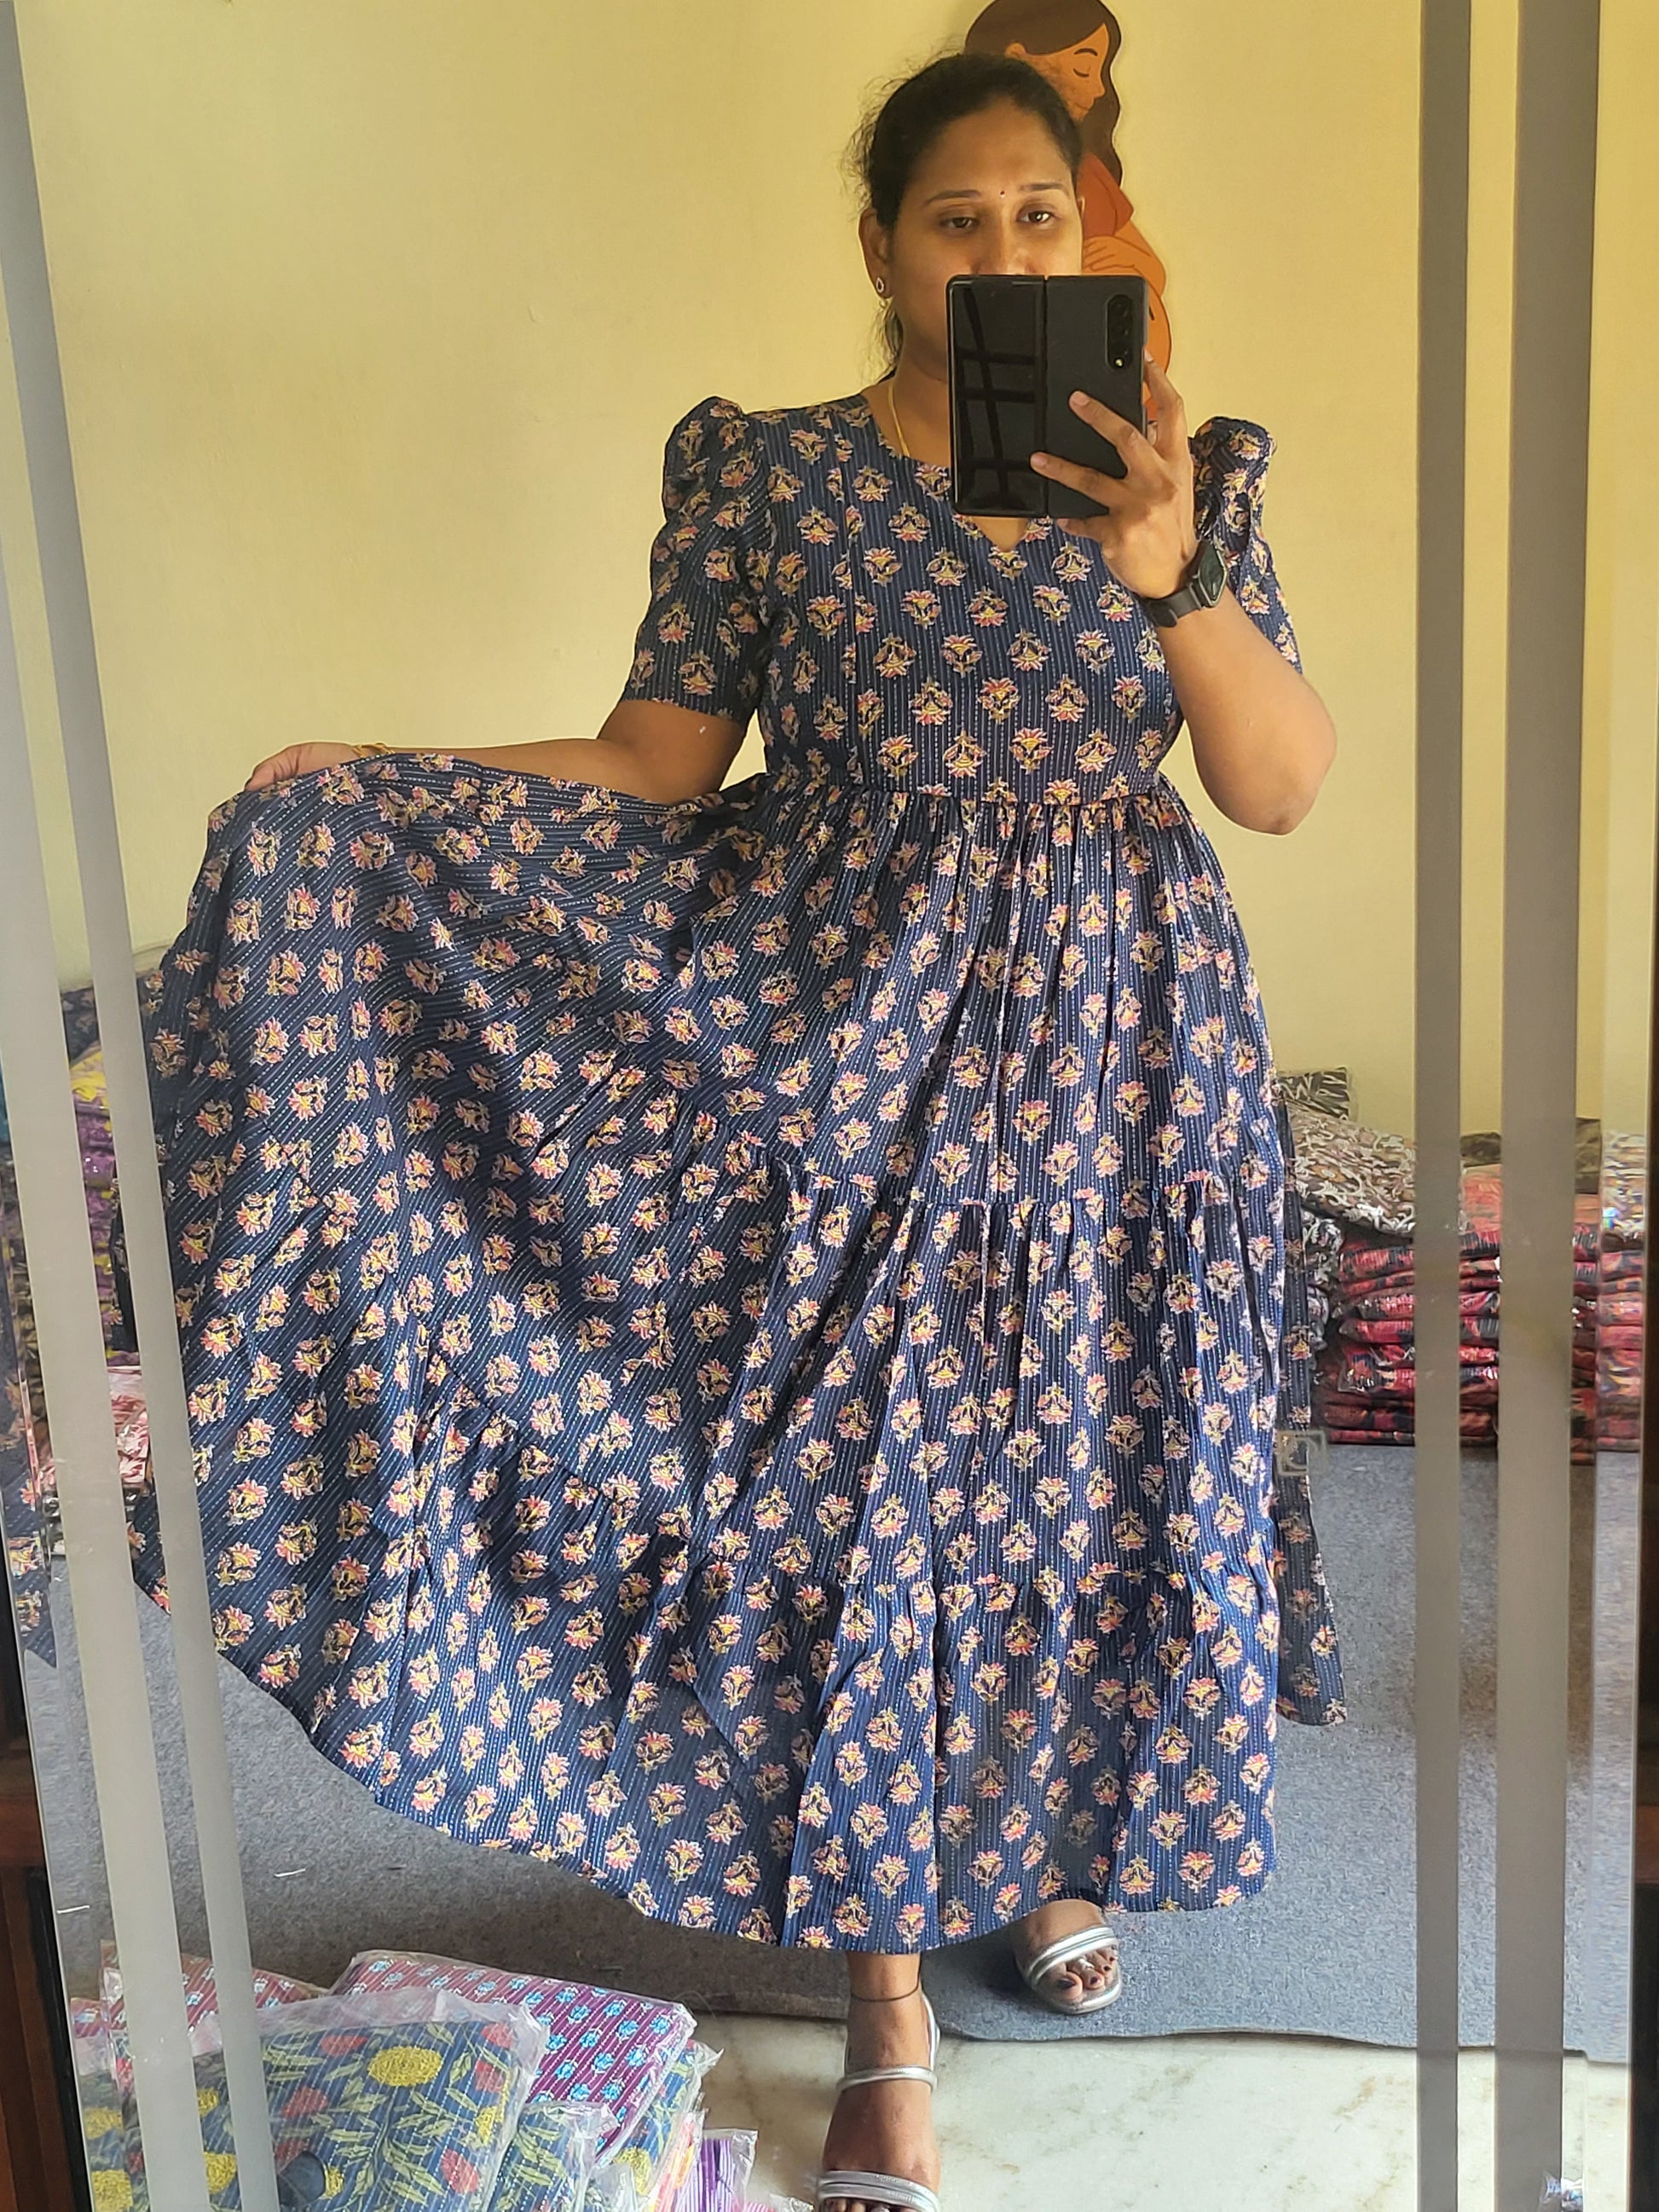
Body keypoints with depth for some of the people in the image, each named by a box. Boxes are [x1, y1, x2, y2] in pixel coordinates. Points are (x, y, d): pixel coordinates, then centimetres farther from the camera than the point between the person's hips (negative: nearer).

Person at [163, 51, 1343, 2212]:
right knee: (849, 1492, 1)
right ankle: (890, 2002, 20)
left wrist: (1171, 573, -20)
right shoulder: (769, 475, 0)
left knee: (1089, 1477, 12)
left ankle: (1049, 1841, 42)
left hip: (1108, 1059, 2)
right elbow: (656, 768, -2)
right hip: (841, 1042, -1)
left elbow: (1287, 787, -4)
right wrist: (367, 786, -13)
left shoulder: (1187, 473, 4)